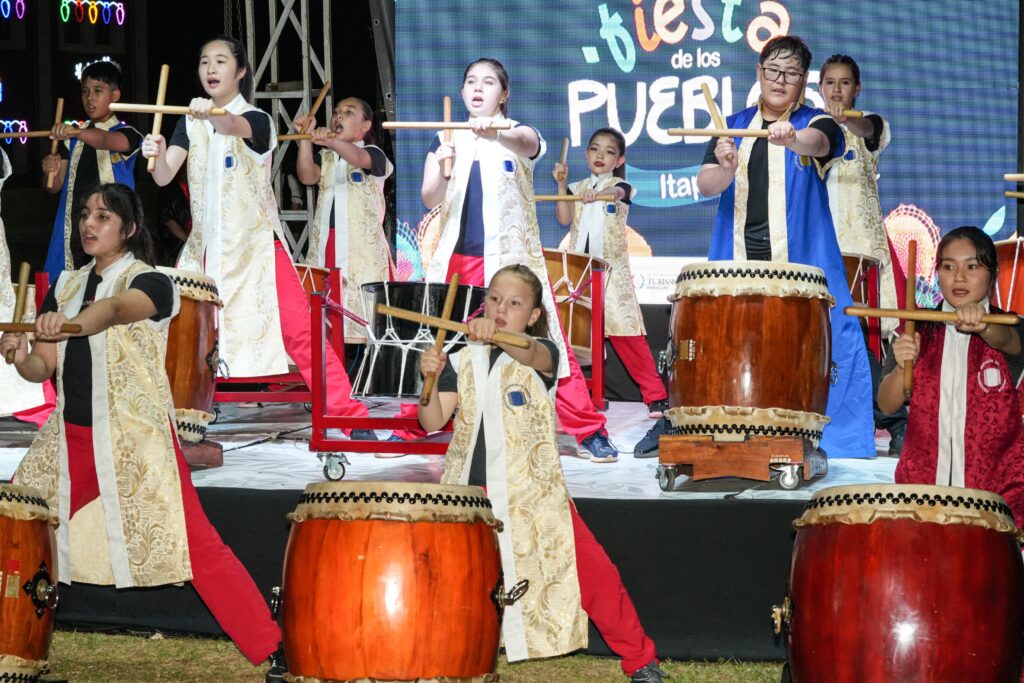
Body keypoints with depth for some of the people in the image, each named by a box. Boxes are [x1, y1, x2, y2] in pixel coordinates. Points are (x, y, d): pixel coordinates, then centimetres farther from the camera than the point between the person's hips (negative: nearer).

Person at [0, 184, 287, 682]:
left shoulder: (149, 281, -6)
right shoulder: (66, 287, 12)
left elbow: (117, 308, -30)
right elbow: (45, 368, 9)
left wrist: (68, 325, -51)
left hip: (135, 439, -6)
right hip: (68, 437, 6)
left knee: (193, 543, -14)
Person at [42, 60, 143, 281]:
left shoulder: (126, 134, 0)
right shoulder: (72, 139, 15)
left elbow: (108, 140, -24)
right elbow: (55, 187, 13)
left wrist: (77, 133, -43)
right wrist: (49, 172, -10)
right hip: (72, 230, 4)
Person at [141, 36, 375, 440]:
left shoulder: (256, 119, -7)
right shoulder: (190, 124, 6)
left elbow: (233, 127, -33)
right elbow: (164, 176, -8)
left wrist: (211, 114, -56)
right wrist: (156, 155, -31)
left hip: (256, 244, -4)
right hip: (205, 245, 4)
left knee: (298, 329, -13)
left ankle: (353, 419, -12)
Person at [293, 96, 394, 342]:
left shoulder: (373, 154, 4)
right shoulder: (326, 158, 21)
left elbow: (357, 157, -21)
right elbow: (307, 176, 0)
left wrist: (331, 141, -41)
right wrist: (305, 139, -12)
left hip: (362, 250, -5)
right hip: (325, 246, 5)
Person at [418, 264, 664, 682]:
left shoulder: (542, 353, -2)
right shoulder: (464, 362, 8)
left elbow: (530, 354, -29)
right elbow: (432, 421, -1)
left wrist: (498, 334, -50)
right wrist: (431, 379, -20)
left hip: (534, 494, -3)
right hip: (470, 492, 3)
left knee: (593, 570, -11)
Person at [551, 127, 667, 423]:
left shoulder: (620, 186, 3)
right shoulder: (577, 188, 14)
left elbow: (615, 193, -23)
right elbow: (564, 218, -1)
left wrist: (598, 193, -46)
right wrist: (562, 185, -10)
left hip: (612, 271, -4)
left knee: (626, 334, -10)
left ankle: (656, 396, -7)